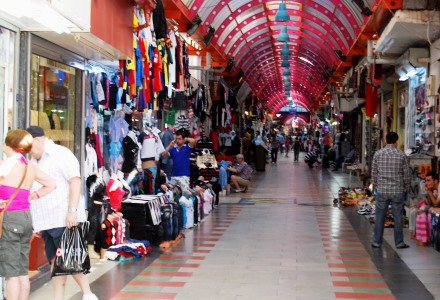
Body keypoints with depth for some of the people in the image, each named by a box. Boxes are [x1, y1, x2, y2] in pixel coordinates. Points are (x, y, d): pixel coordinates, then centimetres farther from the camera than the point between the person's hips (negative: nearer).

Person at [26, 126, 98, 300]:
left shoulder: (60, 154, -3)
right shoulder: (34, 161, 19)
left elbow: (75, 181, -11)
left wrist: (72, 211, -20)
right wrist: (37, 223, 15)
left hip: (64, 220, -7)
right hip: (46, 222, 7)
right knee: (56, 262, 7)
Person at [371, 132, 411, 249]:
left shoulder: (378, 154, -2)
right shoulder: (401, 155, -5)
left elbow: (374, 173, 3)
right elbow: (406, 174, -1)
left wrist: (376, 186, 15)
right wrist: (405, 188, 13)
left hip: (382, 190, 1)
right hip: (398, 191, -1)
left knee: (380, 217, 9)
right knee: (398, 217, 8)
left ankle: (377, 242, 15)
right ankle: (399, 242, 15)